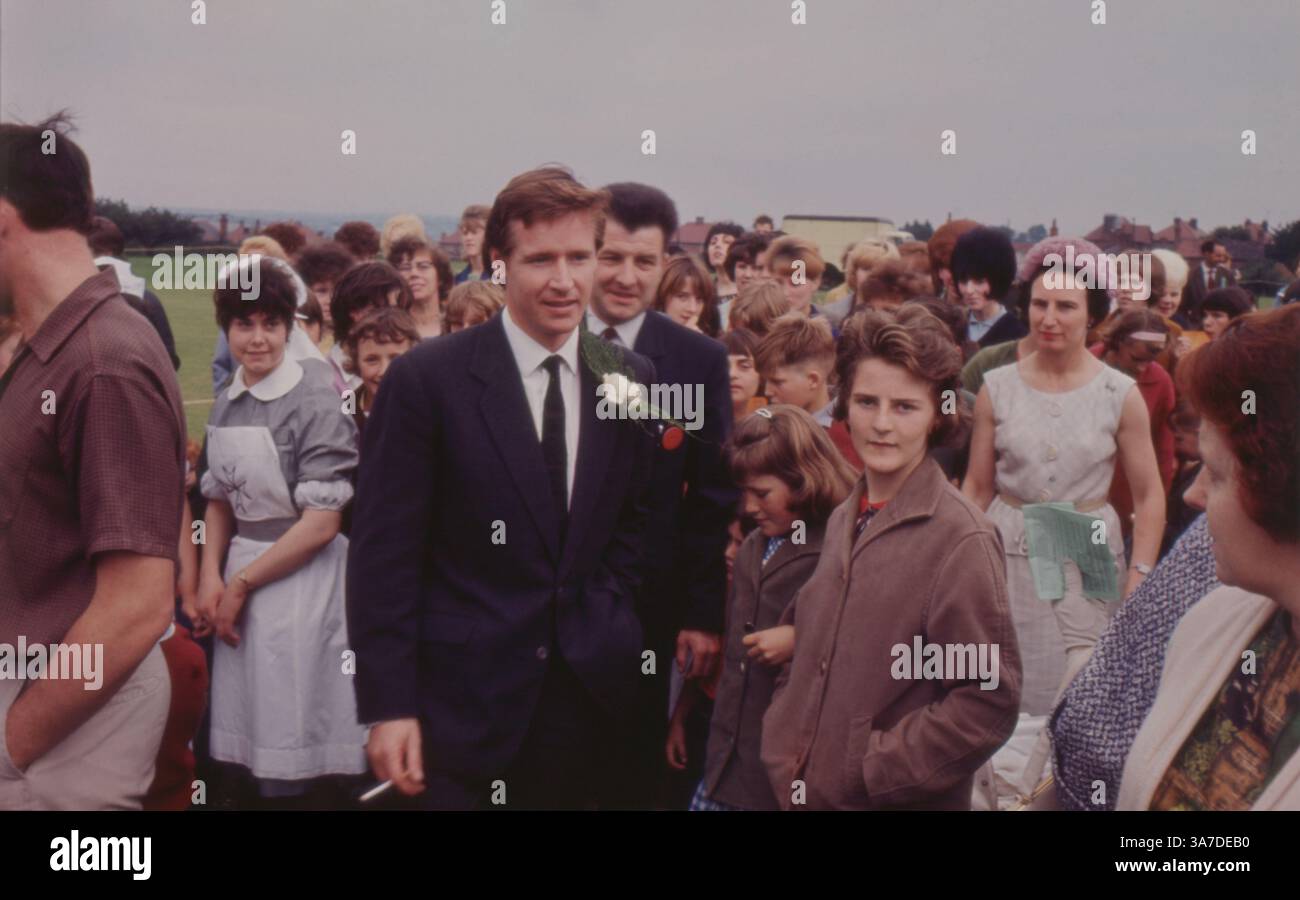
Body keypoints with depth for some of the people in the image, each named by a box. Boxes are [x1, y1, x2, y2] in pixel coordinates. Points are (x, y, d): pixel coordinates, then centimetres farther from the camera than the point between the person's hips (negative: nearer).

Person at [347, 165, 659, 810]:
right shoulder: (427, 380, -9)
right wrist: (387, 706, -11)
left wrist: (610, 619, 3)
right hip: (464, 699, -4)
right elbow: (382, 555, -9)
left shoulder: (632, 378, 3)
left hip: (590, 688, 4)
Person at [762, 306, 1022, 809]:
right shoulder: (844, 521, 5)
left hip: (901, 802, -6)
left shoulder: (960, 538, -15)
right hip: (802, 792, 6)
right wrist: (784, 758, 3)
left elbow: (989, 702, -17)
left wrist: (866, 774, -16)